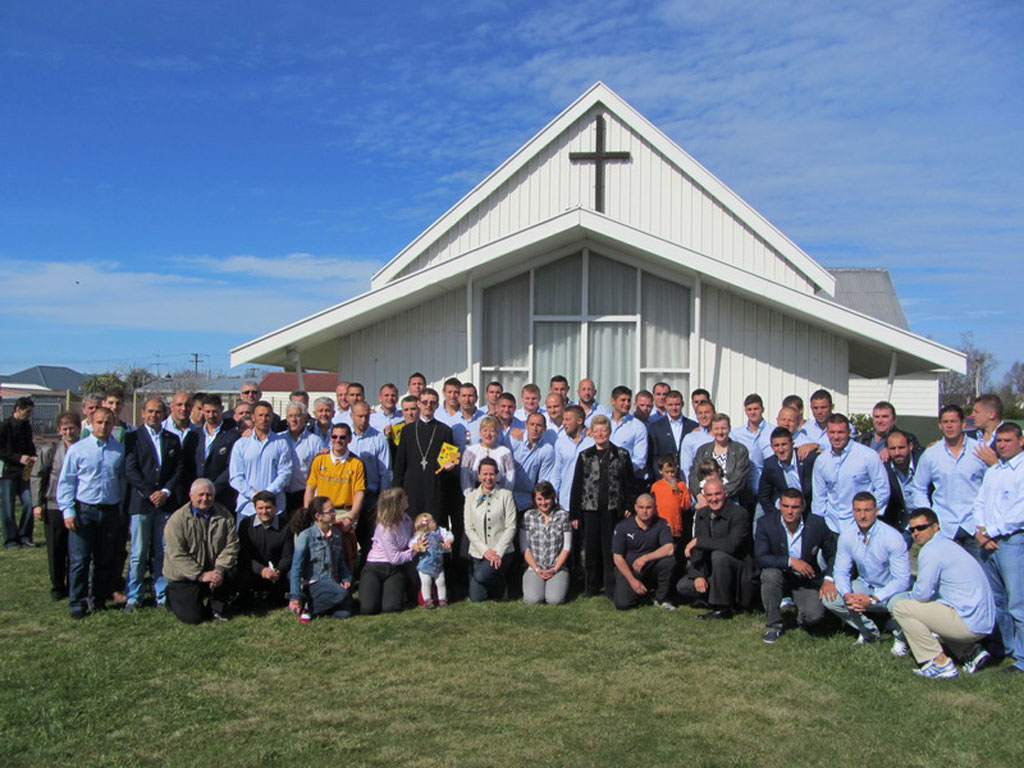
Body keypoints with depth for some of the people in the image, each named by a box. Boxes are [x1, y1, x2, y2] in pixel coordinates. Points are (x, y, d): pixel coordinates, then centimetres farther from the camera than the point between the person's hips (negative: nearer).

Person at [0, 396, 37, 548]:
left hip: (24, 471, 5)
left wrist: (33, 457, 3)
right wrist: (19, 458, -19)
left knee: (29, 503, 0)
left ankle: (24, 536, 11)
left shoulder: (26, 426, 11)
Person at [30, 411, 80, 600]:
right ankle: (57, 587, 22)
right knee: (56, 551, 7)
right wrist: (37, 504, 0)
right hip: (54, 507, 0)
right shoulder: (49, 450, 2)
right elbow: (37, 476, 5)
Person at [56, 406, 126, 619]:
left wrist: (122, 509, 7)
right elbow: (65, 482, -1)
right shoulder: (77, 449, -1)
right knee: (79, 560, -3)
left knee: (105, 560, 10)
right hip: (83, 511, -3)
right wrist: (68, 511, -7)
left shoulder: (120, 450, 6)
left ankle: (99, 600, 22)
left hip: (110, 511, 3)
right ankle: (77, 604, 7)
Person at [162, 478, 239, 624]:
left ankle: (216, 608, -2)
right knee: (191, 617, -13)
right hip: (184, 576, -3)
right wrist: (201, 575, -23)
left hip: (213, 571, 3)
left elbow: (231, 545, -5)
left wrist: (220, 569, -21)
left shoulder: (224, 516, 0)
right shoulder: (178, 519, -11)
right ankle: (173, 596, 21)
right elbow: (177, 555, -16)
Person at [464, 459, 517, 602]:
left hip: (501, 552, -3)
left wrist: (498, 552, -14)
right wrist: (485, 550, -11)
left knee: (481, 576, -29)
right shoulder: (471, 497, 6)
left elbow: (511, 527, -5)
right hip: (478, 552, 3)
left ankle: (499, 587, 5)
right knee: (476, 598, -1)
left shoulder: (505, 495, -1)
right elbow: (468, 529, 1)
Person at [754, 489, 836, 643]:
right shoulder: (766, 523, -15)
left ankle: (800, 612, 15)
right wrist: (791, 561, -30)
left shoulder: (817, 524, -12)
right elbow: (759, 558, -20)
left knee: (814, 616, -25)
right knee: (770, 574, -34)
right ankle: (773, 625, -12)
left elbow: (833, 554, 0)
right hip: (779, 577, 0)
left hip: (806, 580, 0)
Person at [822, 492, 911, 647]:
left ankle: (899, 636, 0)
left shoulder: (893, 537, -22)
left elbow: (902, 580, -24)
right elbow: (841, 571, -4)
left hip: (891, 590, -4)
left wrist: (873, 599, -33)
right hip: (864, 585, 5)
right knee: (829, 598, -17)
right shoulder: (847, 535, -9)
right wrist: (847, 595, -25)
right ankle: (869, 631, 8)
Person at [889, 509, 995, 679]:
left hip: (969, 623, -10)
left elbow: (922, 593, -14)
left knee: (900, 607, -9)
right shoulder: (946, 544, 17)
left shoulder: (930, 551, -14)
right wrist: (912, 597, 14)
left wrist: (906, 599, 6)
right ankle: (970, 651, 16)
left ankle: (940, 663, -6)